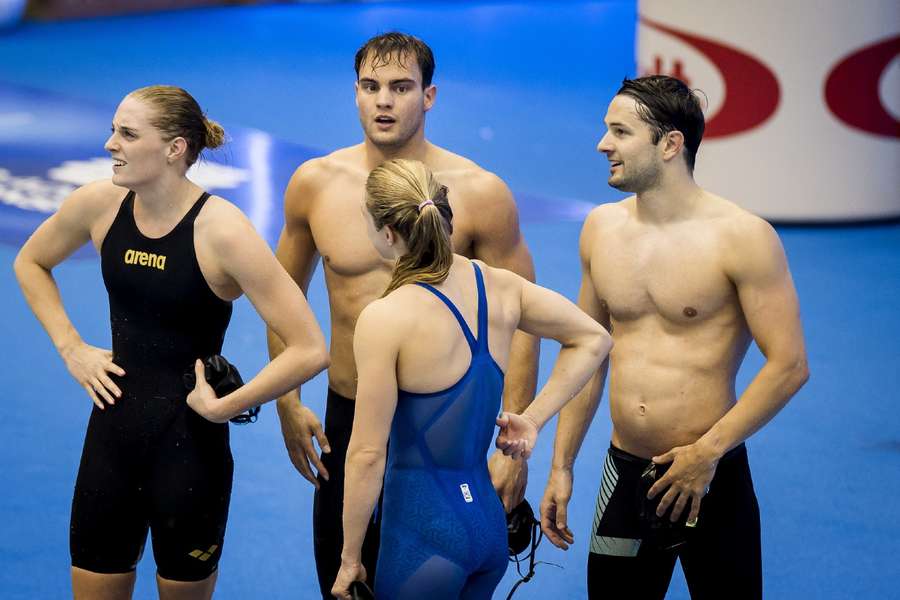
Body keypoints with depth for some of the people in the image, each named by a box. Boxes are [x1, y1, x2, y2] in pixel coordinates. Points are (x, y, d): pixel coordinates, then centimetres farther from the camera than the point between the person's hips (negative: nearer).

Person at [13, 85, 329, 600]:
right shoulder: (99, 204, -5)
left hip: (188, 443, -4)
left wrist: (223, 407, -16)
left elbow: (309, 350, -22)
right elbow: (31, 262, 18)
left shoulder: (221, 230, -20)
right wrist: (71, 347, 7)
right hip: (112, 434, 5)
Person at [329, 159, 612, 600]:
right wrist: (532, 419, 12)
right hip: (488, 519, 7)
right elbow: (593, 339, 15)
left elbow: (368, 453, -14)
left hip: (423, 530, -7)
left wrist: (349, 559, -5)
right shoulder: (500, 287, 3)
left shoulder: (385, 319, -16)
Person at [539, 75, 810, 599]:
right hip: (624, 472, 5)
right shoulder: (602, 228, 7)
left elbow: (789, 365, -12)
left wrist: (707, 451, -15)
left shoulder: (741, 237, -11)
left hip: (712, 477, -5)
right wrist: (561, 467, 12)